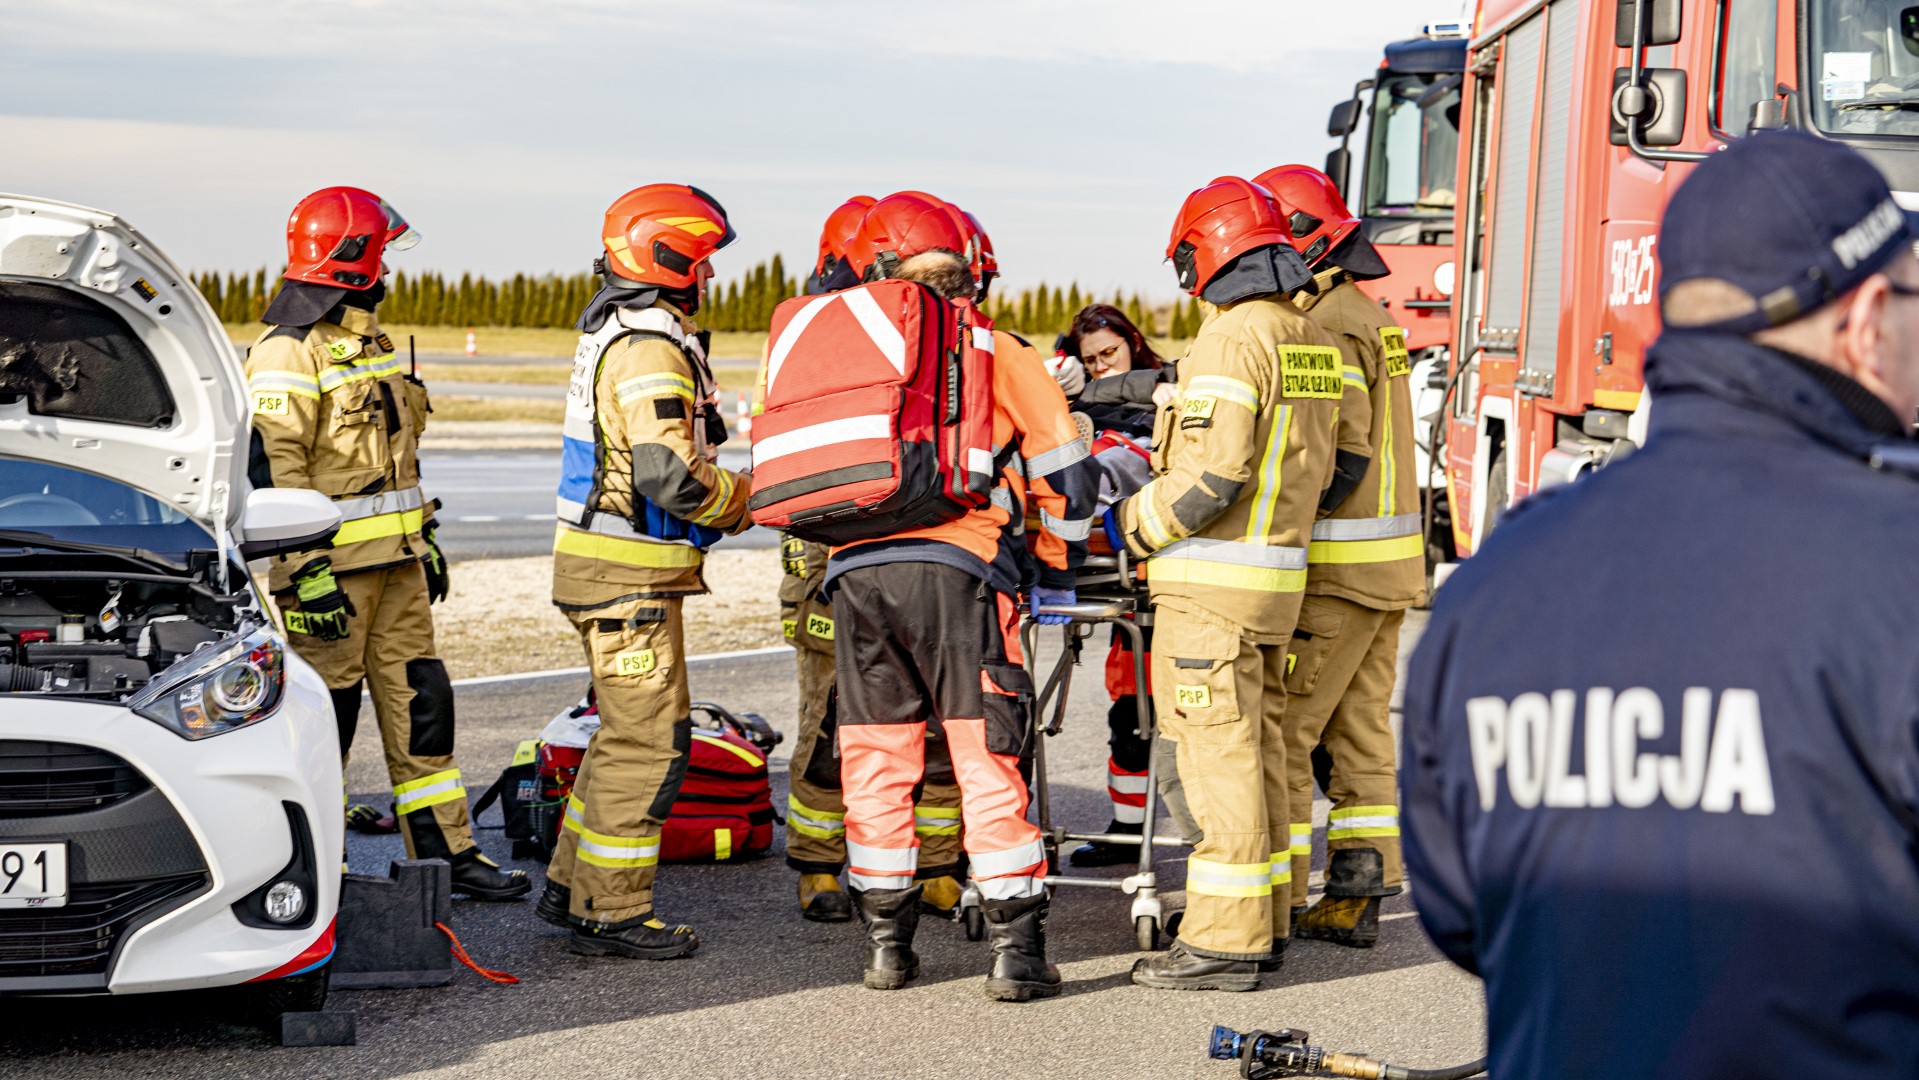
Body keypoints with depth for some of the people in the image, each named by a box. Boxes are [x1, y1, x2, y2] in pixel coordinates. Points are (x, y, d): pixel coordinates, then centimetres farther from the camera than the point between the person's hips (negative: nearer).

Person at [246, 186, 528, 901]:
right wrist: (307, 573, -23)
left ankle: (445, 850, 15)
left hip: (394, 563, 9)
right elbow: (271, 469, -20)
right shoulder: (287, 354, -14)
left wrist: (425, 541, 24)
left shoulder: (370, 344, 17)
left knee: (419, 700, 9)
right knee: (323, 712, -2)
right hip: (330, 565, -9)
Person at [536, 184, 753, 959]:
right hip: (630, 576, -11)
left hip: (608, 566, 11)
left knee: (629, 732, 19)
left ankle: (573, 888, 25)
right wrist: (748, 499, -9)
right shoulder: (651, 348, -18)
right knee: (647, 744, -5)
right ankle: (612, 915, 0)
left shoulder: (616, 333, 16)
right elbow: (672, 476, -25)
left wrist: (727, 494, 11)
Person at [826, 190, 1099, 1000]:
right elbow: (1061, 463, 12)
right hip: (957, 569, -2)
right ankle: (1015, 949, -2)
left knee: (876, 761, 11)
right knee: (987, 759, 1)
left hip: (854, 570, 2)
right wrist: (1056, 572, 22)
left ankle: (887, 943, 15)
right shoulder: (994, 352, 12)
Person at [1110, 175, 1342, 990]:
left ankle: (1223, 940, -4)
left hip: (1213, 578, -9)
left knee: (1217, 751, -6)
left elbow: (1213, 472, -22)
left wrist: (1136, 524, -8)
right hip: (1280, 570, 9)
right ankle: (1264, 921, 21)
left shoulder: (1232, 339, -15)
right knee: (1259, 746, 14)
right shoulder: (1312, 341, 13)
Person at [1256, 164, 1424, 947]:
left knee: (1280, 730, -5)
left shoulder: (1327, 327, -15)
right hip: (1388, 564, 10)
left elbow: (1338, 460, -21)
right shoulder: (1367, 316, 17)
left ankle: (1274, 901, -2)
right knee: (1360, 731, 11)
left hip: (1337, 566, -10)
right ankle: (1357, 897, 14)